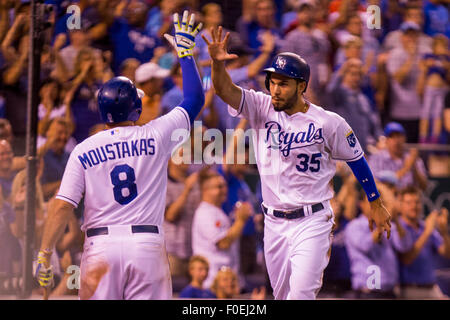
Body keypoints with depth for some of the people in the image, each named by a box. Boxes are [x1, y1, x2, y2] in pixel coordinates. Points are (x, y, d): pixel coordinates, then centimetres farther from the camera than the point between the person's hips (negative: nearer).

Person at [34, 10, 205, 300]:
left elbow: (62, 206, -4)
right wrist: (185, 51, 25)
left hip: (101, 245, 0)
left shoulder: (83, 150, 3)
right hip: (148, 243, 0)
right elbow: (195, 100, 16)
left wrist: (44, 254, -1)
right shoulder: (156, 136, 2)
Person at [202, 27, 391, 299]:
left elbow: (357, 160, 3)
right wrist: (218, 62, -39)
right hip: (274, 223, 4)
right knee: (282, 294, 14)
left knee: (301, 293, -16)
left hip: (311, 222, -4)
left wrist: (376, 204, 8)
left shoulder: (329, 123, -10)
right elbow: (225, 90, -18)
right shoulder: (262, 109, -3)